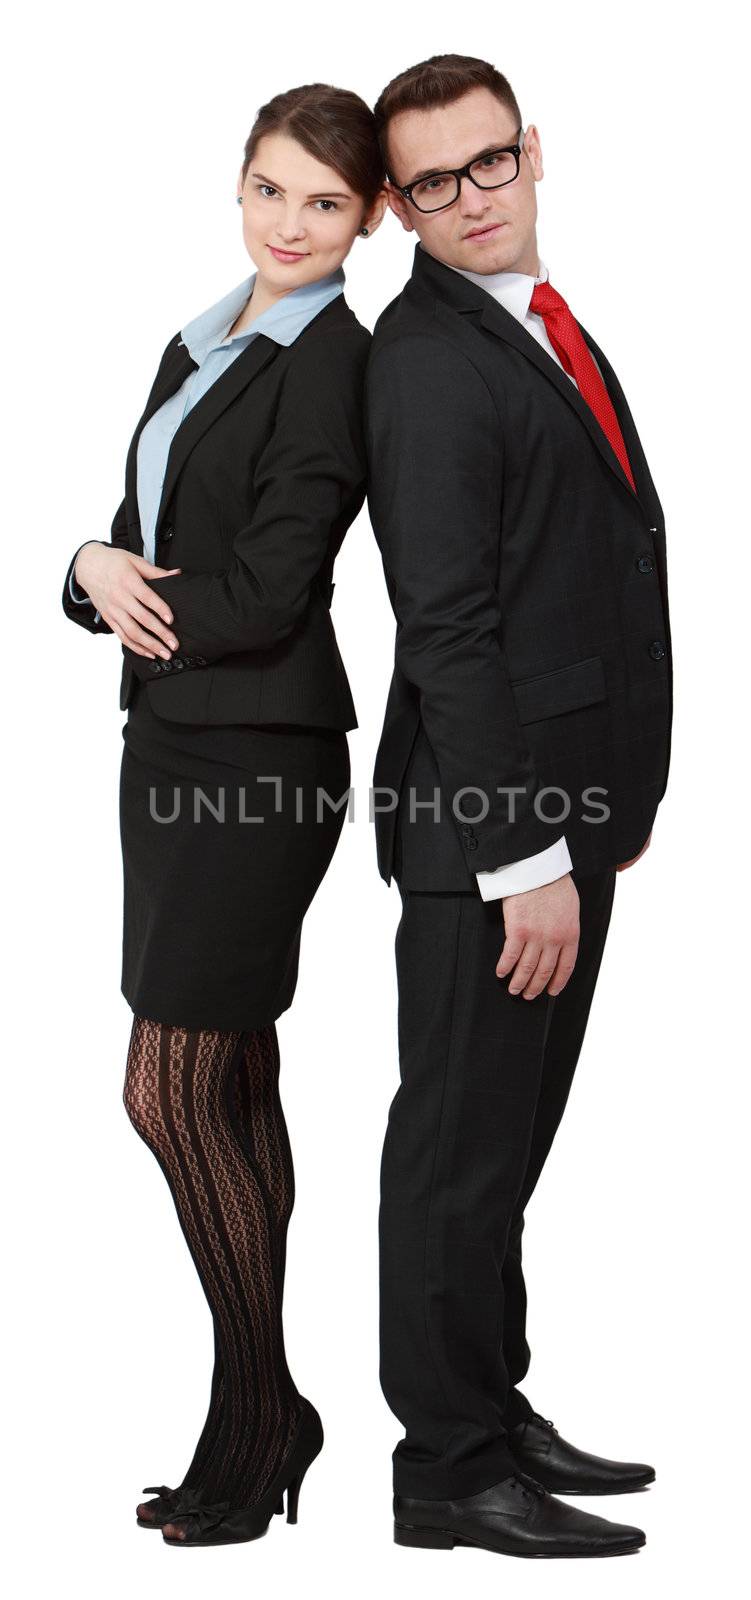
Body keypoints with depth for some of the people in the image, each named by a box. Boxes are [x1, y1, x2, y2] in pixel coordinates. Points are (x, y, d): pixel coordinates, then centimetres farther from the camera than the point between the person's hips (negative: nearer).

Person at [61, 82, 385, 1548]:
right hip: (172, 742, 9)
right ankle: (265, 1413, 22)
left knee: (171, 1090, -8)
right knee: (234, 1087, 12)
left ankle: (257, 1421, 8)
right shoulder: (202, 345, 16)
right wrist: (100, 570, -9)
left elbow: (263, 598, -17)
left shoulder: (336, 365, -11)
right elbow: (140, 536, 13)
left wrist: (129, 588, -3)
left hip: (260, 755, -9)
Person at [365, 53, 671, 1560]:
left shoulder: (548, 325, 15)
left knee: (508, 1134, 17)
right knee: (462, 1143, 1)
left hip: (570, 802, 9)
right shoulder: (427, 359, -14)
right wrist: (526, 857, -21)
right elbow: (447, 630, -20)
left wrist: (618, 793, 17)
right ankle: (450, 1469, 12)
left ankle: (497, 1408, 30)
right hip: (485, 821, -9)